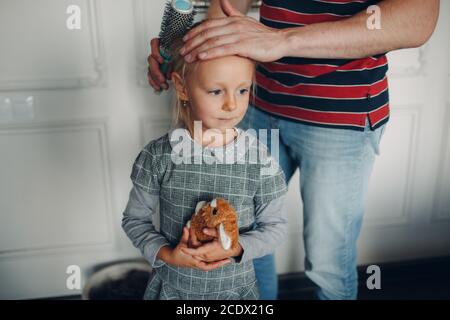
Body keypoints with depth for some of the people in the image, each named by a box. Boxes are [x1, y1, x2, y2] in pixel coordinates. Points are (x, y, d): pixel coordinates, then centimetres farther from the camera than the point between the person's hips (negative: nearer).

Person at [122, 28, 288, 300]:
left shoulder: (258, 159, -15)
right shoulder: (158, 156, -14)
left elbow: (276, 226, -6)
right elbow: (135, 218, -3)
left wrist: (236, 248, -21)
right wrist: (166, 254, -17)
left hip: (235, 287, 0)